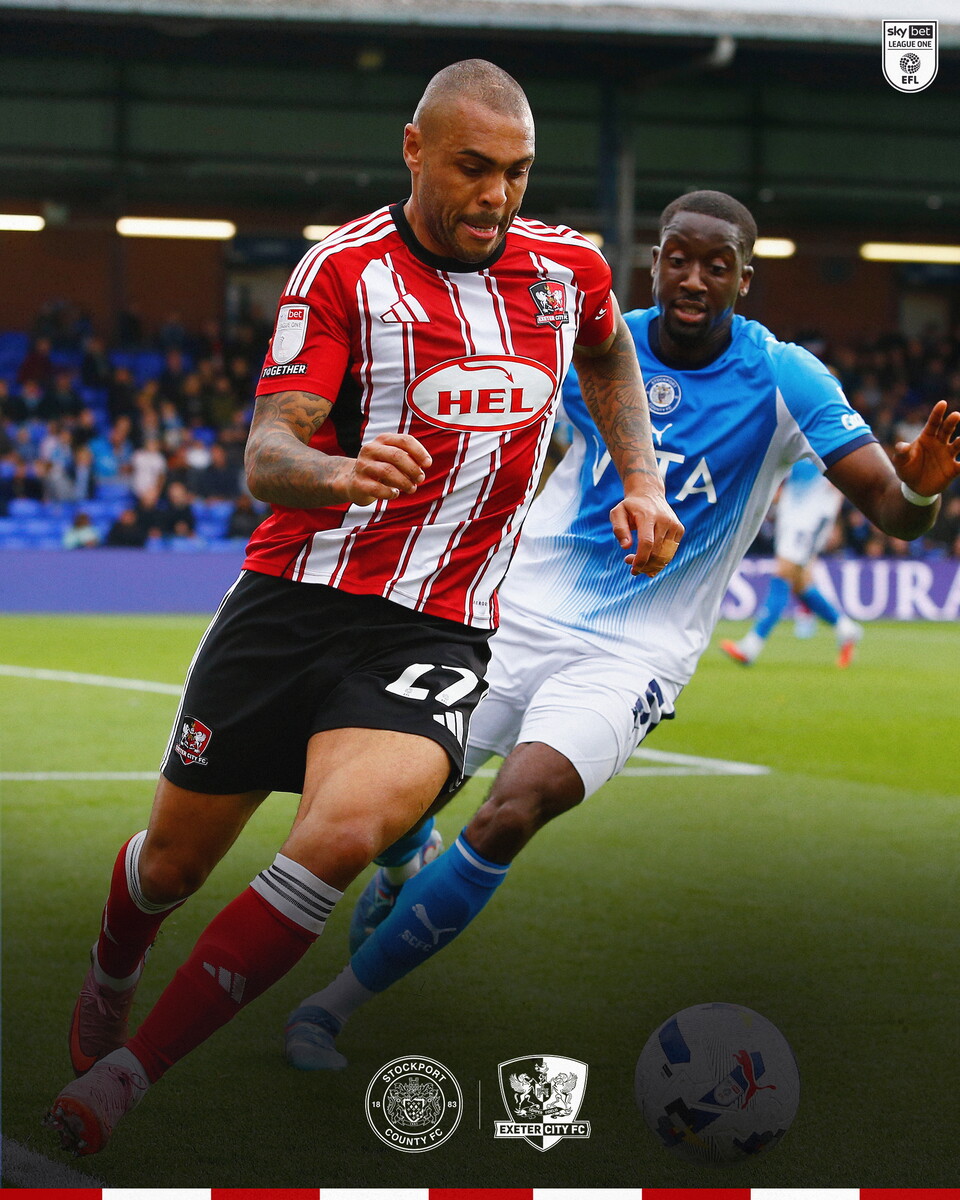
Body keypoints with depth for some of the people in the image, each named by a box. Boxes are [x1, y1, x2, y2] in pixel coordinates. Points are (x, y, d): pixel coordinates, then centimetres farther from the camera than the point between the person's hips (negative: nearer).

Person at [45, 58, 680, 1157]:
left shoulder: (569, 269, 6)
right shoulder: (346, 269, -6)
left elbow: (608, 358, 32)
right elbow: (265, 455, -14)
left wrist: (641, 481, 18)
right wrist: (337, 474, -36)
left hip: (434, 638, 1)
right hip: (293, 602, -1)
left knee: (345, 830, -28)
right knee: (175, 860, 10)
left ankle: (129, 1074, -19)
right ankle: (112, 973, 48)